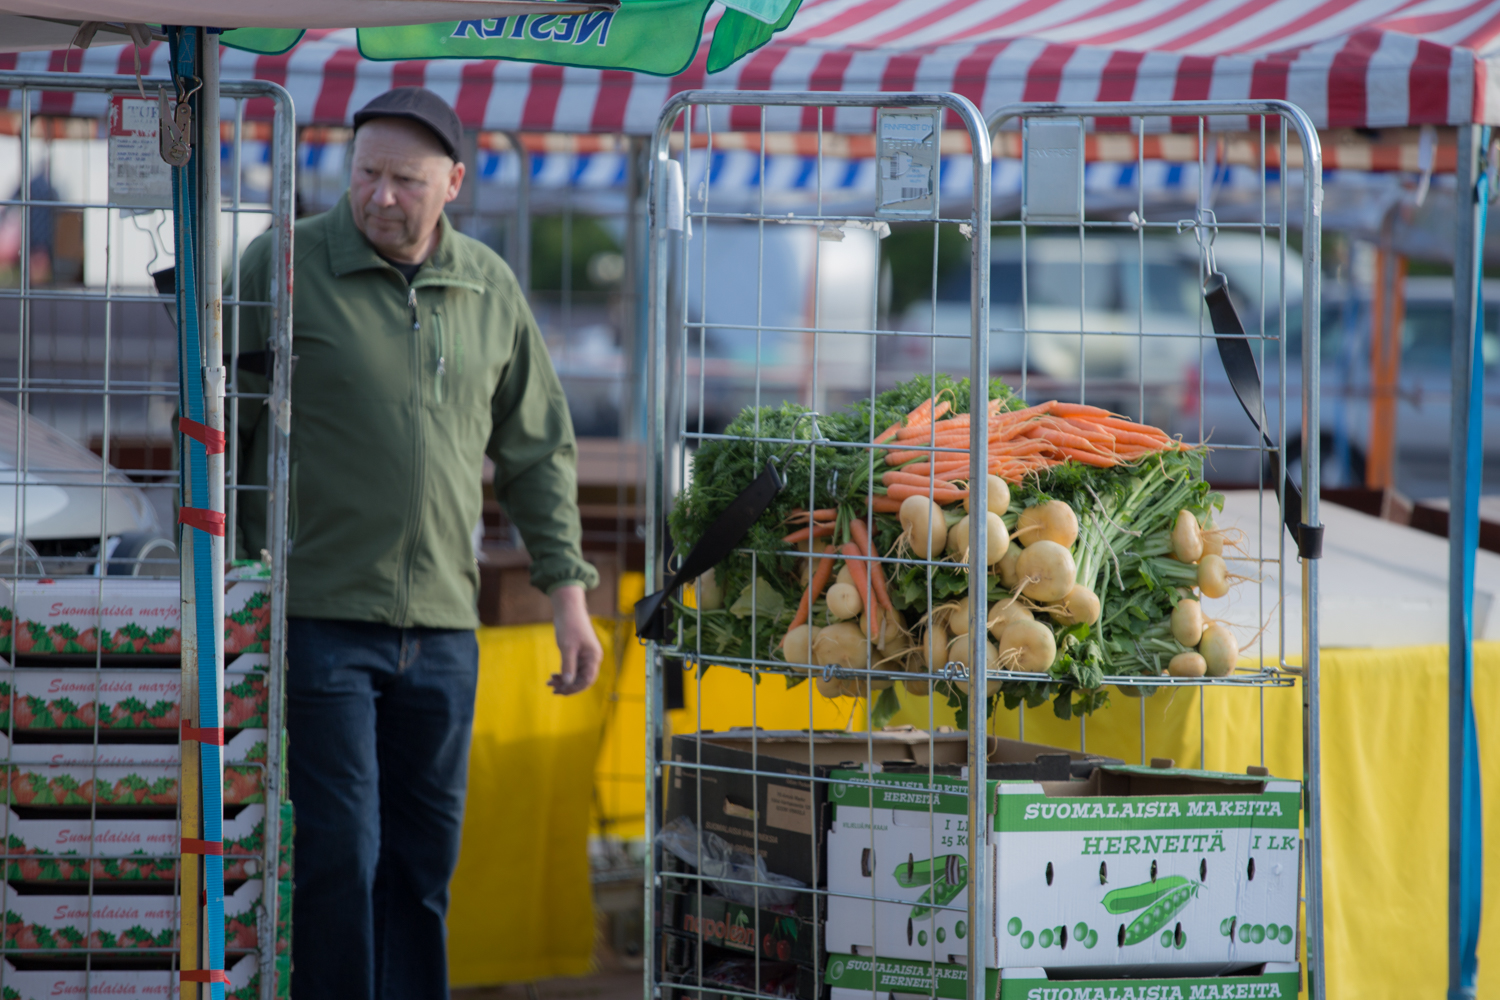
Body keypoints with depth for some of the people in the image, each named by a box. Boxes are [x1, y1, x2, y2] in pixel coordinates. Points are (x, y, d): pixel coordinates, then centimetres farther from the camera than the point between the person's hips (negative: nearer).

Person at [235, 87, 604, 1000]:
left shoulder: (490, 290, 10)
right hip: (319, 616, -4)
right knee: (338, 856, -8)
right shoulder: (284, 267, -3)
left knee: (424, 859, 8)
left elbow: (538, 451, 18)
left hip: (442, 626, 4)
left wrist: (567, 589, 13)